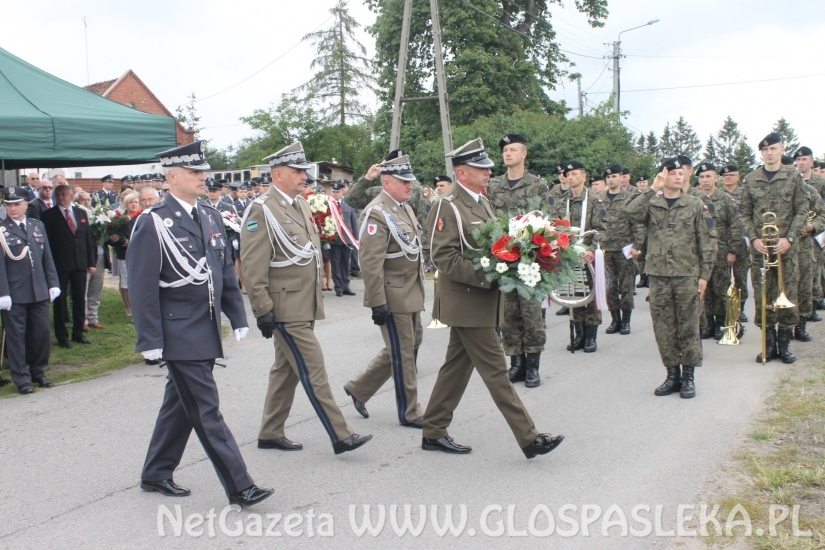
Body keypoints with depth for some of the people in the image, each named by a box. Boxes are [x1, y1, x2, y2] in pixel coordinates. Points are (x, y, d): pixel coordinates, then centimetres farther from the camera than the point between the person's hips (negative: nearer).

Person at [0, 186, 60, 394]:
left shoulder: (38, 226, 9)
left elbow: (47, 258, 12)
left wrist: (53, 283, 7)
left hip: (39, 291, 4)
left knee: (42, 333, 8)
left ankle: (38, 371, 25)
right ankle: (21, 378, 11)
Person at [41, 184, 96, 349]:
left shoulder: (81, 213, 10)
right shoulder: (49, 215, -2)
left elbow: (88, 238, 10)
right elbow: (46, 241, -6)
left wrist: (91, 262, 6)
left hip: (80, 263, 4)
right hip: (59, 265, -4)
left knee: (80, 299, 9)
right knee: (60, 301, 3)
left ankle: (78, 332, 20)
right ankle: (62, 336, 12)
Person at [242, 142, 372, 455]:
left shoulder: (301, 205, 13)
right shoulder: (262, 210, -13)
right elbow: (253, 267, -17)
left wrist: (317, 296, 20)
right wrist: (263, 310, -19)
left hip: (305, 305, 9)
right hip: (285, 308, -9)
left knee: (287, 370, 14)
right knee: (313, 370, -7)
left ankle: (270, 434, 25)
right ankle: (340, 436, -3)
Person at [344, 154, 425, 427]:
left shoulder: (404, 208, 12)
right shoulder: (376, 213, -17)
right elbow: (371, 264, -22)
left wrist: (419, 288, 20)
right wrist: (378, 303, -23)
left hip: (411, 294, 9)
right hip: (393, 297, -9)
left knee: (399, 351, 17)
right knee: (403, 354, 1)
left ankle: (358, 388, 31)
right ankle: (410, 413, 14)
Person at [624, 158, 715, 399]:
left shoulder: (695, 205, 3)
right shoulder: (652, 204, 7)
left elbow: (706, 243, 2)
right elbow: (631, 213, -15)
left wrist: (704, 275, -3)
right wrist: (652, 189, -15)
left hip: (687, 276, -2)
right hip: (658, 276, 2)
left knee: (688, 328, 2)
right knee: (663, 328, 5)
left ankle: (688, 376, 11)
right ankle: (672, 374, 17)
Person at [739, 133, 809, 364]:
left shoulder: (793, 177, 3)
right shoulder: (751, 180, 6)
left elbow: (802, 211, 1)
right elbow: (744, 213, 7)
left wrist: (789, 238, -11)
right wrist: (754, 238, -7)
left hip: (786, 247, -1)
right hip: (759, 247, 1)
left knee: (788, 295, 1)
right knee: (762, 297, 2)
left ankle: (785, 343, 12)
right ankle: (769, 342, 13)